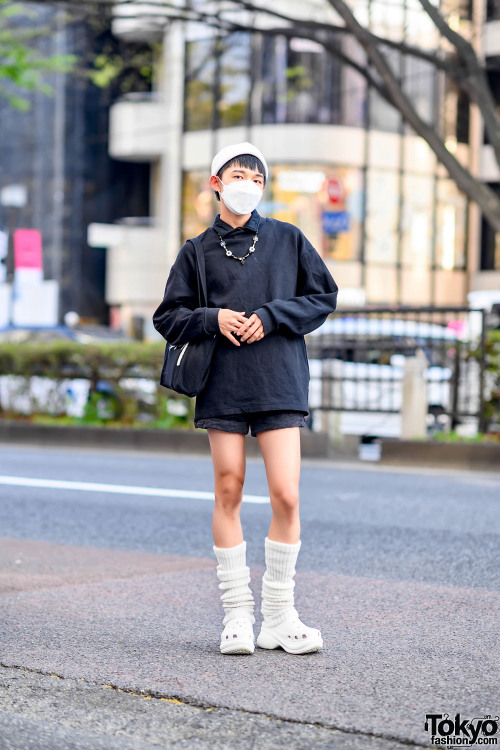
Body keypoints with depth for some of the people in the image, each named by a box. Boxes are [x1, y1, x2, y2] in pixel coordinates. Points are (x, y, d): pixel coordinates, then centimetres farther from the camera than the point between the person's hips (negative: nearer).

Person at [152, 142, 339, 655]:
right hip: (222, 384, 1)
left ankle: (279, 617, 5)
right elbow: (168, 318, 10)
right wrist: (212, 319, -9)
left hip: (279, 382, 0)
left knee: (286, 496, -7)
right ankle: (237, 614, 10)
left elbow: (324, 296, 7)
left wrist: (270, 315, -7)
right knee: (228, 493, 2)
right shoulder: (197, 251, 9)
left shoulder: (288, 239, 8)